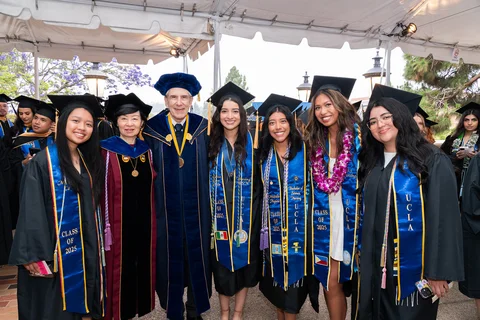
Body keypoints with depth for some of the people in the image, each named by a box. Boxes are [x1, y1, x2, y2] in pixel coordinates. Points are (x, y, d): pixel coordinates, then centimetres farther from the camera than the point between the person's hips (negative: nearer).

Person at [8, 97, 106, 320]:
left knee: (74, 302, 16)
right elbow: (32, 213, -15)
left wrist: (96, 244, 10)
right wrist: (35, 256, -18)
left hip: (83, 248, 5)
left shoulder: (88, 161, 6)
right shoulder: (42, 162, -13)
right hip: (53, 249, -5)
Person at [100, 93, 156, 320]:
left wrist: (154, 222, 9)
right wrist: (105, 226, -12)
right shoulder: (106, 151, -9)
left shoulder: (147, 150, 4)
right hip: (119, 222, -4)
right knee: (119, 269, 9)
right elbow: (101, 191, -9)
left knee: (141, 267, 16)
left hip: (144, 222, 4)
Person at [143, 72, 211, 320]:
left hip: (196, 209, 1)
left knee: (197, 259, 12)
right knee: (169, 260, 12)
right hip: (165, 209, 0)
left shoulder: (203, 128, 0)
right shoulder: (152, 129, -2)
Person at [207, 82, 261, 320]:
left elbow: (261, 180, -1)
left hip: (246, 214, -1)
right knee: (221, 264, 12)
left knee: (243, 261, 10)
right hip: (219, 214, 1)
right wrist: (210, 209, -2)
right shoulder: (211, 144, 1)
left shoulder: (252, 143, -3)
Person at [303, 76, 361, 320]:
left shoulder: (358, 135, -6)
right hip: (325, 217, 4)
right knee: (330, 281, 9)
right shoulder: (315, 141, 7)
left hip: (351, 216, -3)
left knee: (334, 281, 7)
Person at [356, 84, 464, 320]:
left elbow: (445, 218, -13)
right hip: (377, 265, 5)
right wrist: (361, 254, 9)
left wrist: (439, 271, -15)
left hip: (415, 265, -4)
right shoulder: (371, 164, 6)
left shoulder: (433, 162, -9)